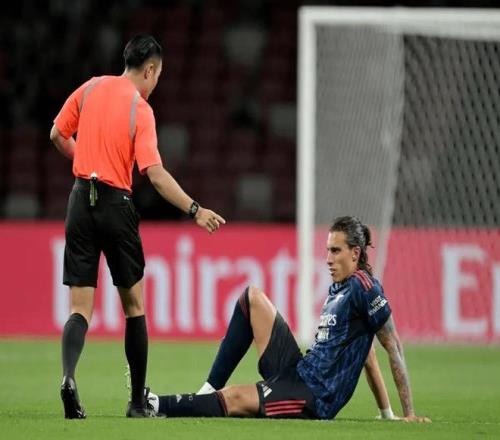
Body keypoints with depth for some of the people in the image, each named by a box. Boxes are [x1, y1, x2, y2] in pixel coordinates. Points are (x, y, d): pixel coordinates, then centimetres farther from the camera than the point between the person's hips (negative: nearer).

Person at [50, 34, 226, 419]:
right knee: (133, 304, 11)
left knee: (81, 307, 1)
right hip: (116, 206, -3)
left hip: (81, 201, 3)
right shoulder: (141, 110, -9)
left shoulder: (90, 89, 3)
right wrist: (195, 210, -16)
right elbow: (156, 174, -17)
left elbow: (58, 135, 13)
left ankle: (68, 375, -26)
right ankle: (138, 402, 12)